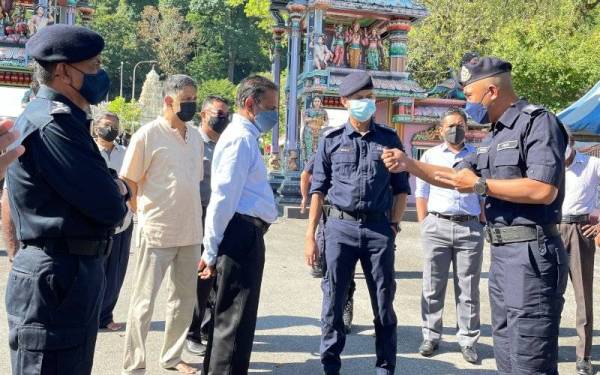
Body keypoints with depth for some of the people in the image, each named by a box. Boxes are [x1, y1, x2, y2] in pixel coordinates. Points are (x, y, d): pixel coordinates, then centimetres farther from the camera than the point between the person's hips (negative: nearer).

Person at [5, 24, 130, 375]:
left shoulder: (63, 119, 14)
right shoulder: (53, 124, -19)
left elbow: (90, 189, 14)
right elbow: (109, 207, -21)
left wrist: (115, 187, -8)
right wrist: (118, 193, 1)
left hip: (75, 273, 10)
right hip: (57, 279, -10)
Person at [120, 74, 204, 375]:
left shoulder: (195, 136, 9)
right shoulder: (147, 135, -9)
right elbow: (127, 184, -6)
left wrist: (192, 218, 14)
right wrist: (146, 215, -5)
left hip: (191, 232, 7)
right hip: (157, 232, -6)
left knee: (185, 298, 14)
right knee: (144, 302, 2)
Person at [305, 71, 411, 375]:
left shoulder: (389, 139, 7)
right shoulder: (331, 141, 5)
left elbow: (401, 188, 11)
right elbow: (318, 189, 5)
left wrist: (393, 225, 1)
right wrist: (310, 236, 1)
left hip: (378, 228, 1)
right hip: (340, 227, 0)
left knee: (383, 304, 7)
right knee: (333, 303, 5)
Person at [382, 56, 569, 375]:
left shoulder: (537, 122, -12)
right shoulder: (494, 136, 17)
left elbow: (544, 190, -24)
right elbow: (456, 177, 24)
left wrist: (481, 185, -14)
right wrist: (408, 164, 12)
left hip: (530, 252, -10)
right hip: (502, 253, 10)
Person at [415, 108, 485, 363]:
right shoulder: (430, 156, 9)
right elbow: (421, 194, 10)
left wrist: (481, 225, 4)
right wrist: (424, 226, 3)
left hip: (470, 227, 0)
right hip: (437, 226, 0)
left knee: (468, 289, 5)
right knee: (432, 287, 5)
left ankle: (468, 341, 14)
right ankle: (431, 337, 15)